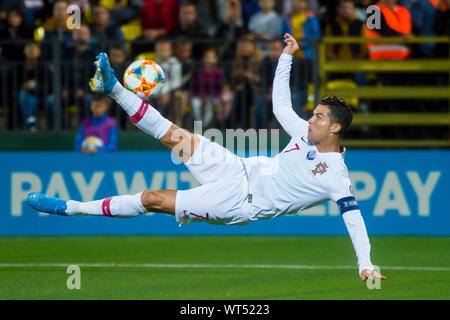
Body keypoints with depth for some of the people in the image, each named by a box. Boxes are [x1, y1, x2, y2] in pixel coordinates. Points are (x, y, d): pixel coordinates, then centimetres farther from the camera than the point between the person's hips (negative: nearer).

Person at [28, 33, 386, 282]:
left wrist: (365, 264, -32)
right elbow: (280, 103, 18)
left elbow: (353, 216, -21)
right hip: (240, 170, 6)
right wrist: (287, 56, 13)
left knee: (152, 200, -8)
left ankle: (69, 208, -2)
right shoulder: (307, 133, 6)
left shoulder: (336, 176, -15)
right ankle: (113, 88, 9)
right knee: (174, 135, -4)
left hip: (240, 204, -6)